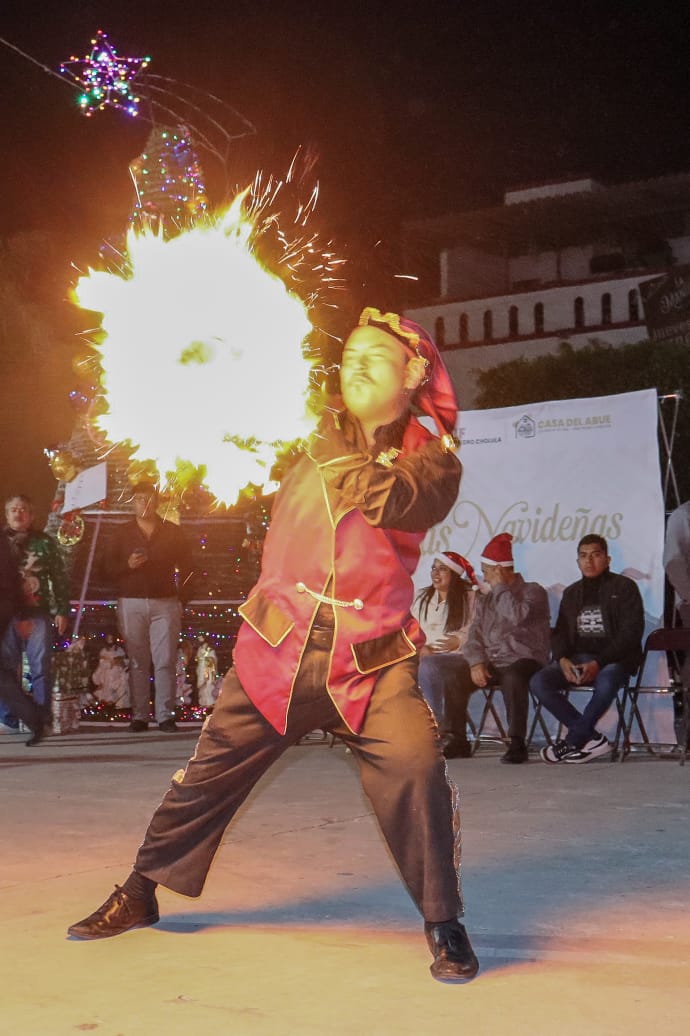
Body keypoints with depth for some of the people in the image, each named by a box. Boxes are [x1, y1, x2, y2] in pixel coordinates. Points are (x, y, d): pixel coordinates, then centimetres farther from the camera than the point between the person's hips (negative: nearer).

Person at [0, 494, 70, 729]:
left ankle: (42, 717, 2)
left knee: (41, 667, -2)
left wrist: (62, 611, 0)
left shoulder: (44, 542, 8)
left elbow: (59, 578, 7)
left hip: (38, 612, -1)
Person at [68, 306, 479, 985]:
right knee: (210, 771, 10)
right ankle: (139, 894, 33)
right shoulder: (314, 431, 10)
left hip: (371, 658, -2)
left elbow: (391, 499, -19)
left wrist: (334, 448, -29)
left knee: (414, 763, -24)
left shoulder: (431, 459, 1)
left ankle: (443, 924, -5)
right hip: (279, 647, 3)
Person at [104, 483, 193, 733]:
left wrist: (181, 595, 1)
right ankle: (139, 716, 3)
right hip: (131, 603, 1)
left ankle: (165, 715, -2)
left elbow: (185, 565, 12)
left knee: (166, 661, -5)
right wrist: (128, 565, -10)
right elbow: (109, 567, 9)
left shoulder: (172, 531, 10)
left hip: (166, 602, -1)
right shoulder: (123, 533, 12)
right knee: (137, 662, 0)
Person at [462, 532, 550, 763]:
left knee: (512, 678, -40)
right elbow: (474, 634, 9)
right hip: (490, 664, 6)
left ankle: (517, 744, -37)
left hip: (523, 660, -6)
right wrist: (476, 663, -9)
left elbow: (518, 616, -20)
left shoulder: (533, 592, 2)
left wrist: (500, 587, -8)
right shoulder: (485, 599, 21)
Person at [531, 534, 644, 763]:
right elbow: (560, 632, 14)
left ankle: (572, 742, -21)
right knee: (538, 682, -22)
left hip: (613, 658, -5)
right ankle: (592, 738, -19)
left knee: (606, 682, -40)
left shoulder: (624, 587, 1)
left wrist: (598, 663, -21)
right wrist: (562, 659, -10)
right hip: (577, 659, 5)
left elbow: (631, 632, -9)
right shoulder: (571, 593, 19)